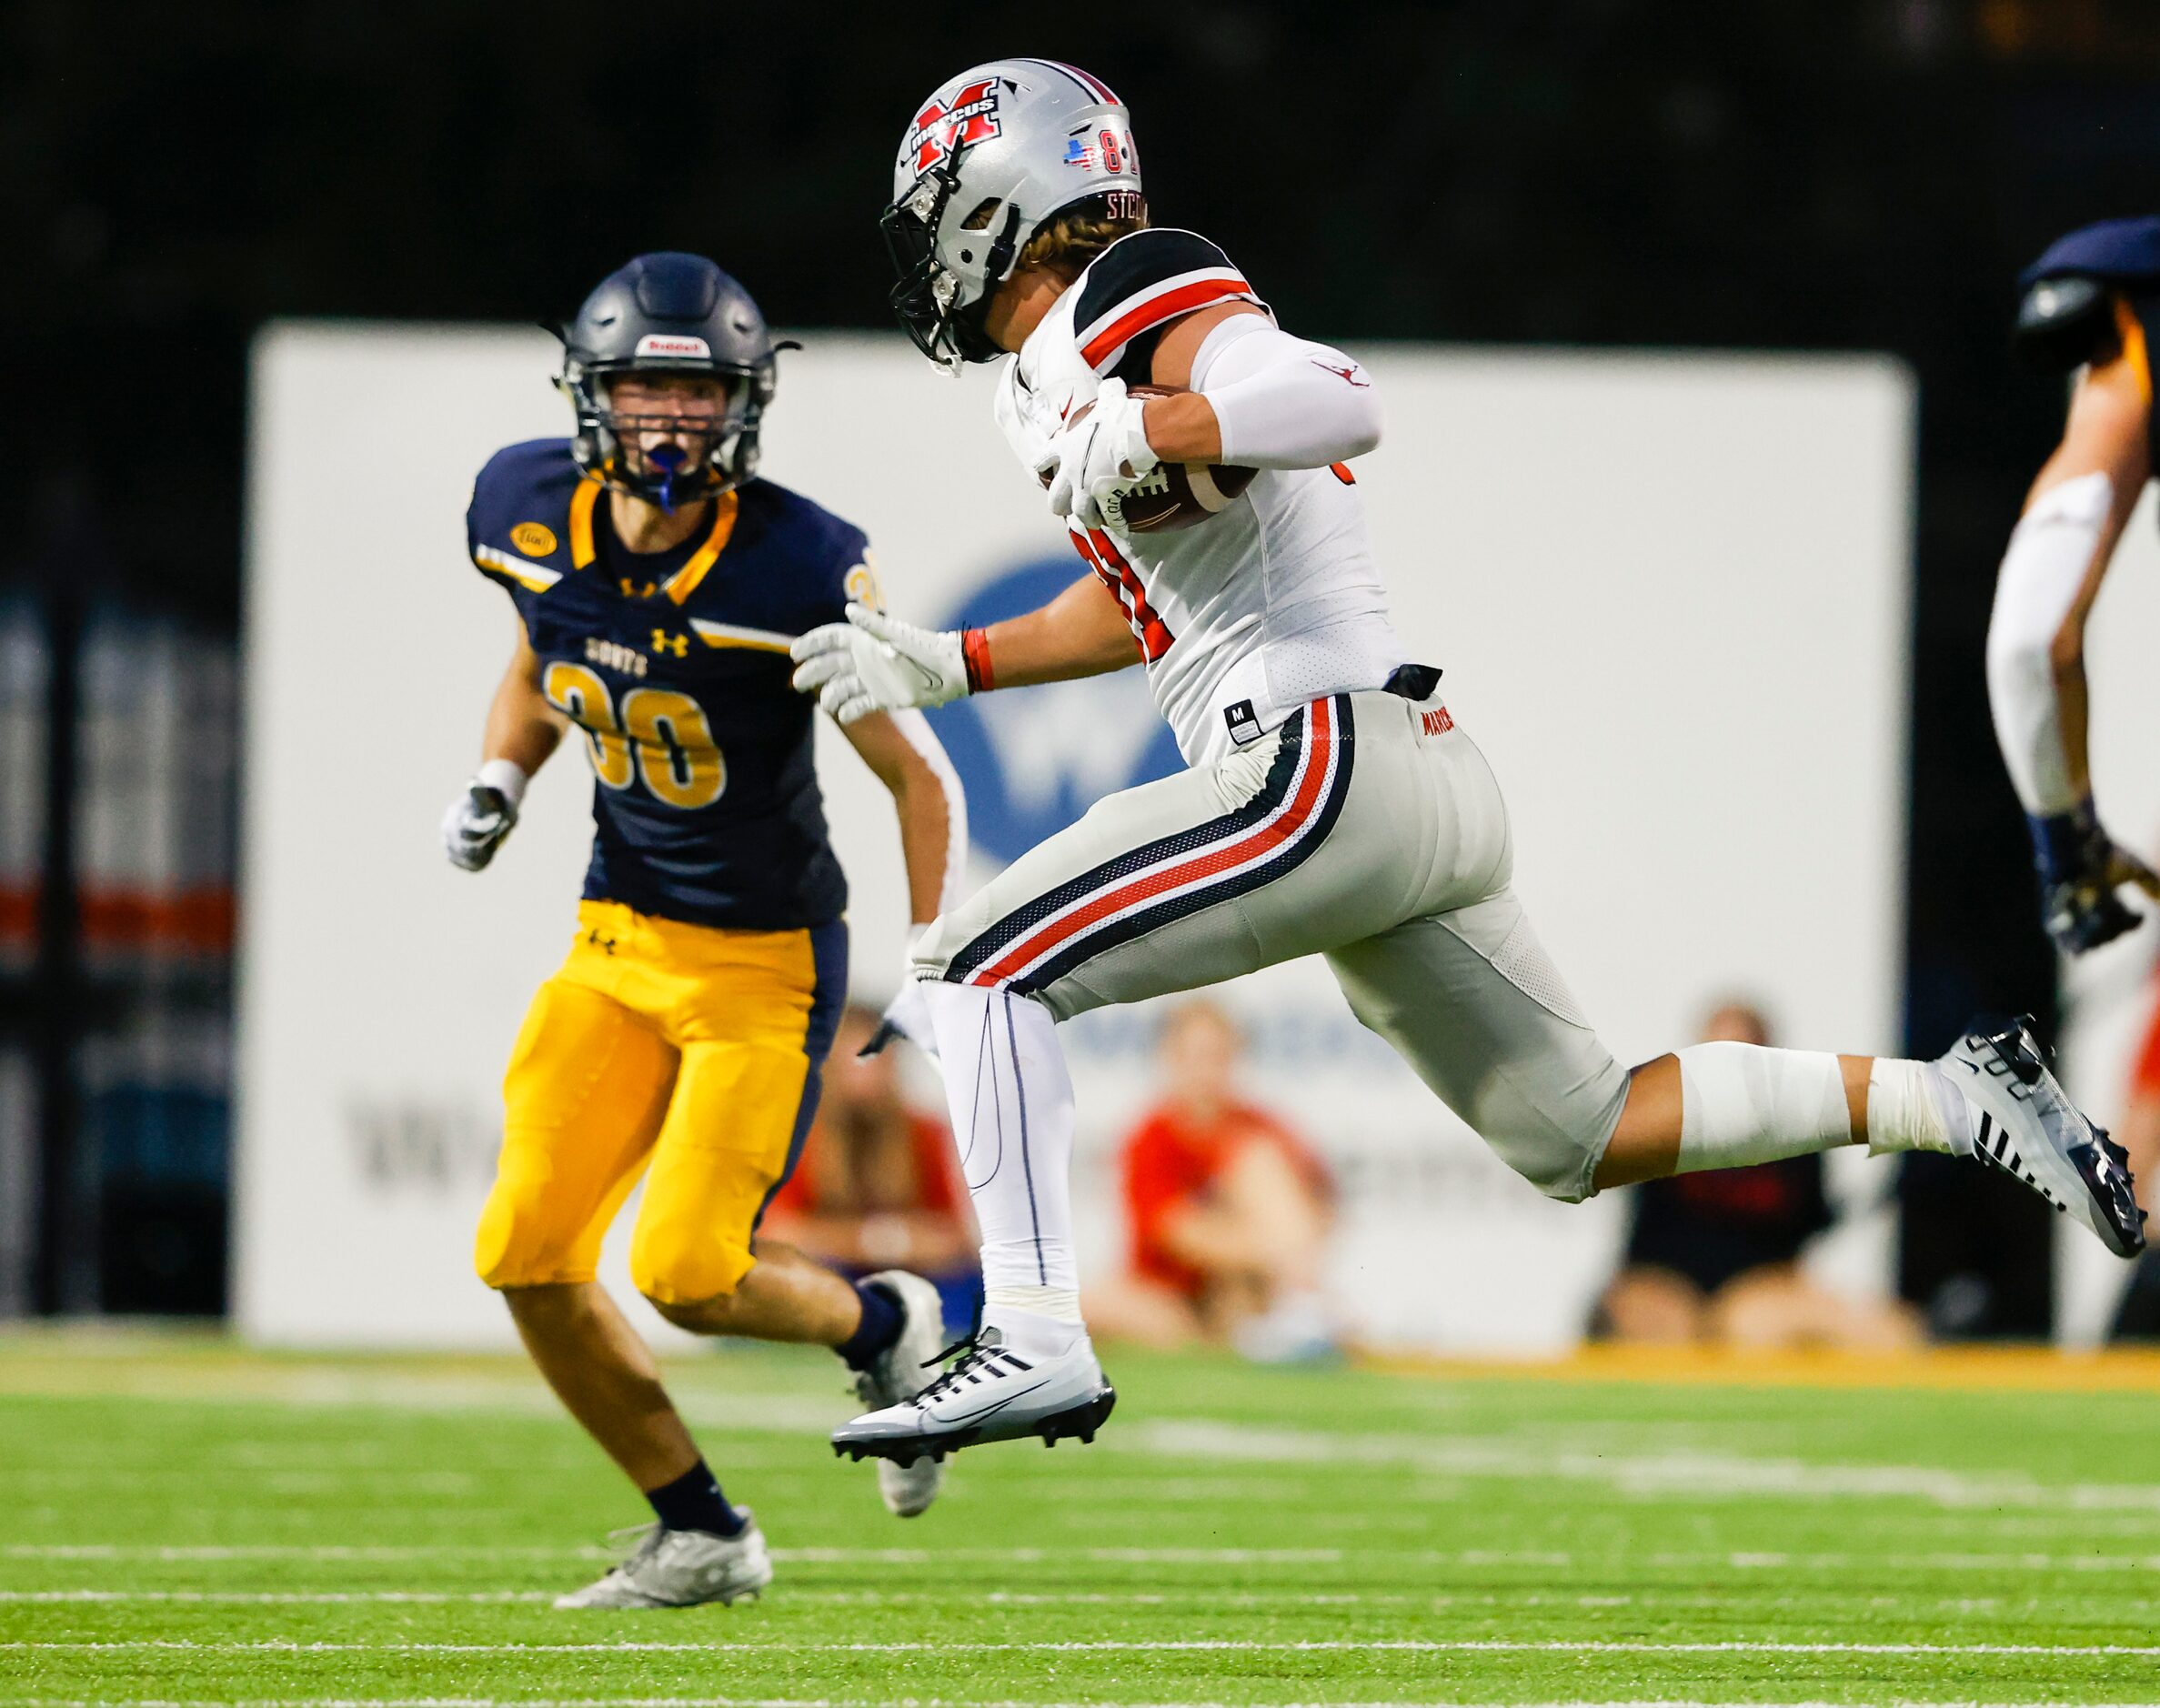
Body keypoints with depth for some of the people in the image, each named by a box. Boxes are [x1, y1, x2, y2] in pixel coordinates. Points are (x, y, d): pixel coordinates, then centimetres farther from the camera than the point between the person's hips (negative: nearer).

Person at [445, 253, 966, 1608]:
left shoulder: (799, 571, -22)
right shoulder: (533, 514, -6)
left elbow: (918, 775, -11)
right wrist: (497, 783, 0)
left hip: (765, 959, -6)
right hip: (617, 939, 6)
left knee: (687, 1273, -13)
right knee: (527, 1261, -4)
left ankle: (883, 1326, 21)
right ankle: (702, 1537, 15)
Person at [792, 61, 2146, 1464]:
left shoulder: (1129, 309, -8)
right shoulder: (1050, 376, 21)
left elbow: (1341, 403, -26)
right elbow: (1136, 604, 36)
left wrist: (1133, 432, -26)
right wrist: (940, 667, 30)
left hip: (1330, 768, -10)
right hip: (1431, 779, 10)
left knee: (980, 968, -11)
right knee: (1580, 1135, 15)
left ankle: (1035, 1340, -18)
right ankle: (1951, 1099, 15)